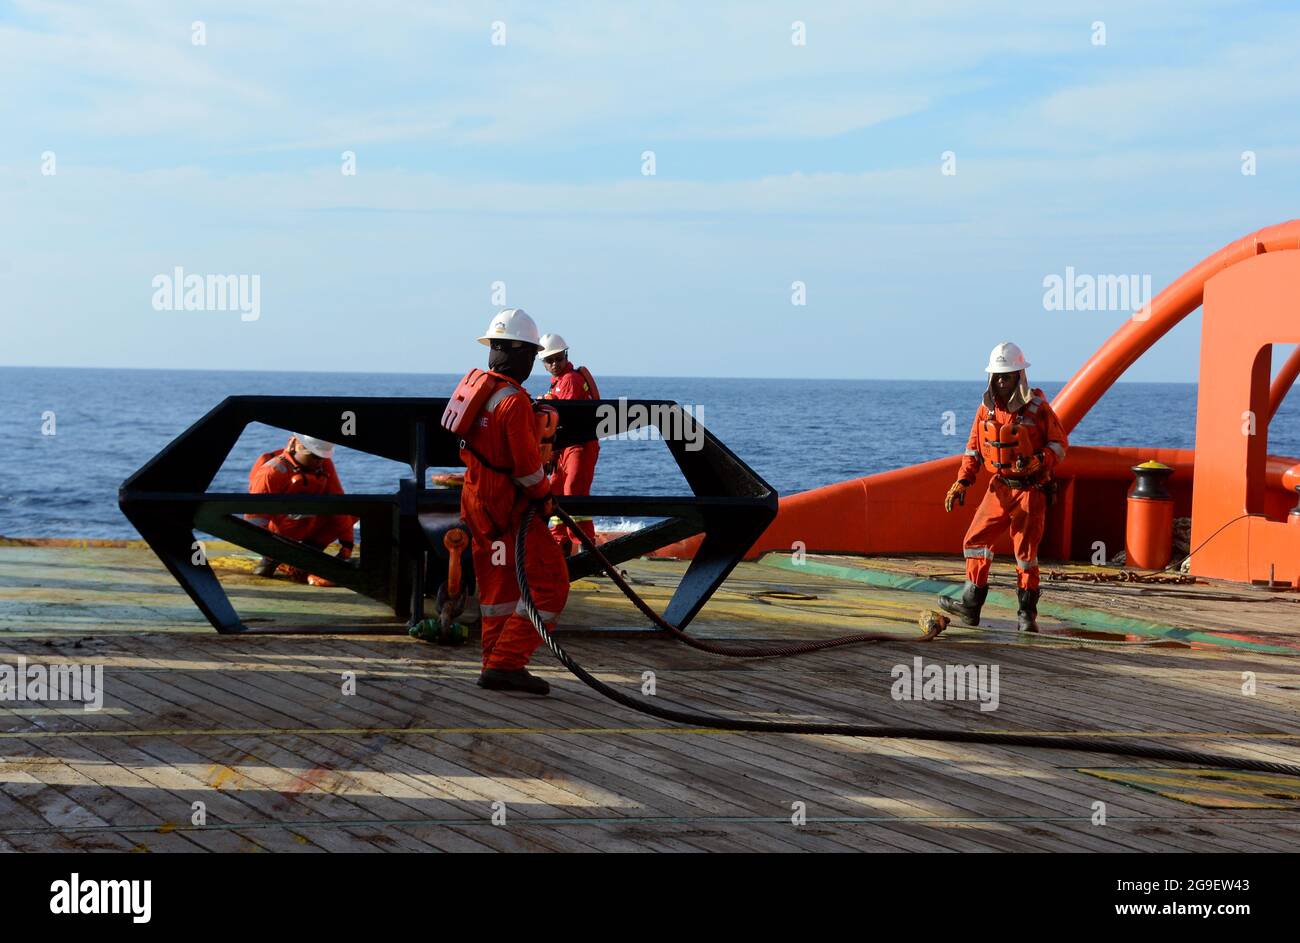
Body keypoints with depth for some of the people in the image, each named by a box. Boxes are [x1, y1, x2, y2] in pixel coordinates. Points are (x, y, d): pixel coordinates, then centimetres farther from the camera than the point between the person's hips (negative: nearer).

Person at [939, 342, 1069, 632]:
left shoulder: (1037, 407, -8)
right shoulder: (987, 409, 5)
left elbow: (1060, 444, -4)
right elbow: (973, 449, 12)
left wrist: (1038, 461, -23)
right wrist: (962, 482, 1)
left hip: (1031, 490, -5)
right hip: (999, 488, 5)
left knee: (1026, 550, -3)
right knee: (975, 540, 1)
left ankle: (1027, 613, 6)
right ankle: (970, 605, 8)